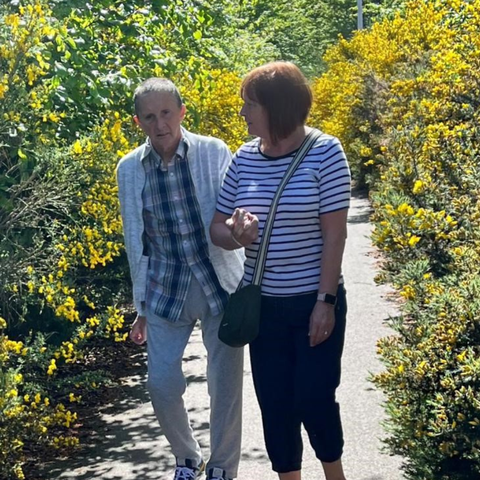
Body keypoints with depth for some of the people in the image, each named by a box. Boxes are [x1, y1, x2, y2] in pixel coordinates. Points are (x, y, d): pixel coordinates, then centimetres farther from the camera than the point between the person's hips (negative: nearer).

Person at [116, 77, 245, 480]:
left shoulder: (214, 153, -9)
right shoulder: (129, 169, 0)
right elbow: (135, 242, 9)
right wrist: (142, 306, 13)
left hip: (219, 283, -2)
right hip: (166, 288, 2)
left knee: (225, 384, 4)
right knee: (162, 383, 4)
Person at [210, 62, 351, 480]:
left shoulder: (324, 152, -11)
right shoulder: (244, 158, 1)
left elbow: (334, 234, -12)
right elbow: (216, 228, 7)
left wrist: (325, 301, -15)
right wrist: (235, 235, -17)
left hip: (315, 302, -4)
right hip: (263, 305, 4)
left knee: (315, 399, 1)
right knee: (274, 402, 8)